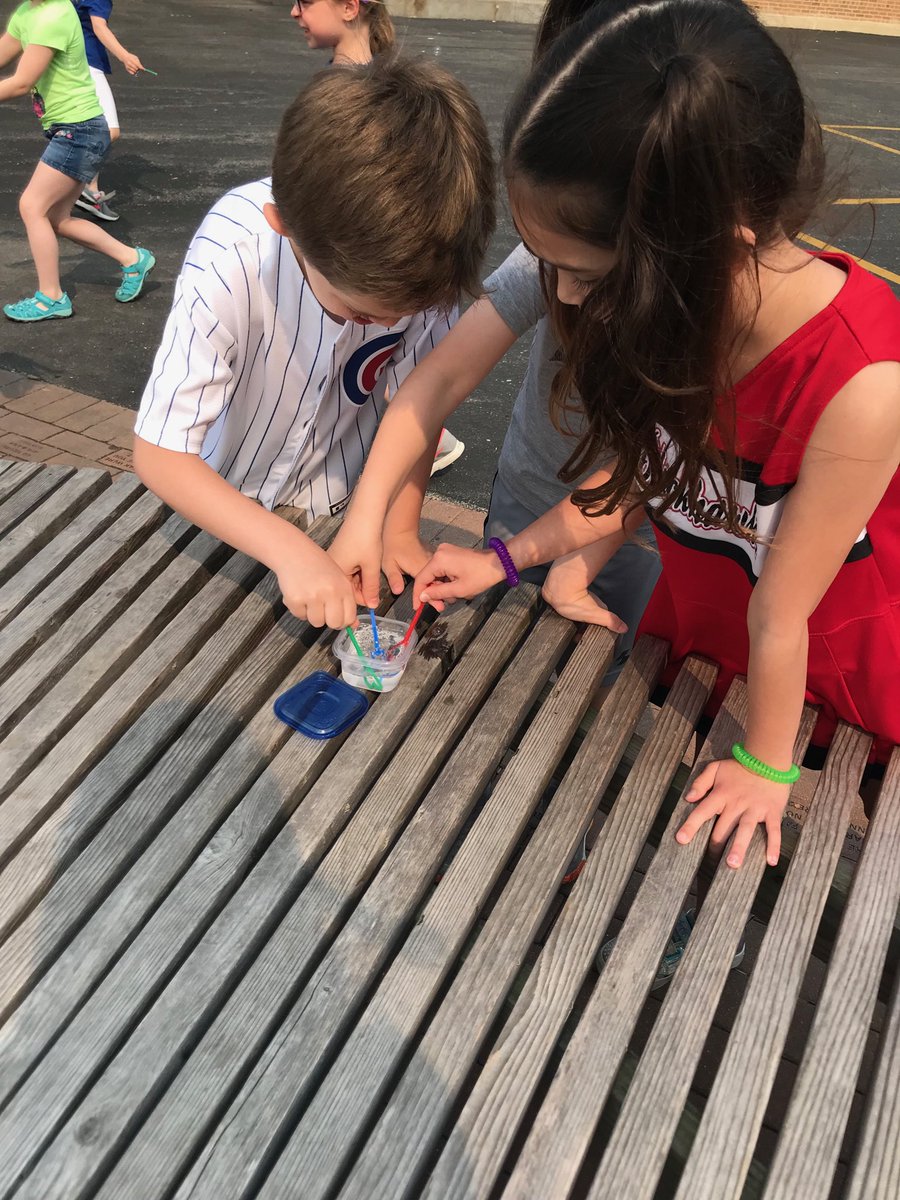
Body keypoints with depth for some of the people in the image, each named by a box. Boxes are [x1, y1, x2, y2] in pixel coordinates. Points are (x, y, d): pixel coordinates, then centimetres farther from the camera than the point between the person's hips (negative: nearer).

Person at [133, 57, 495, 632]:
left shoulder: (420, 255, -26)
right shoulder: (229, 262, -35)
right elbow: (158, 454, -32)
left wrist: (401, 528, -16)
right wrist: (290, 550, -41)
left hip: (348, 503, 2)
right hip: (226, 504, -1)